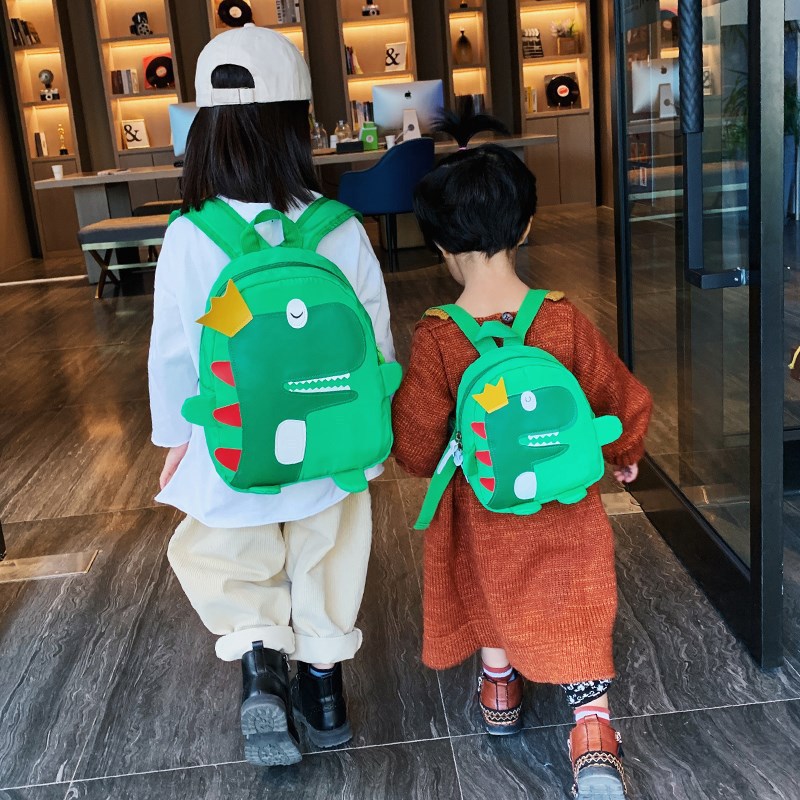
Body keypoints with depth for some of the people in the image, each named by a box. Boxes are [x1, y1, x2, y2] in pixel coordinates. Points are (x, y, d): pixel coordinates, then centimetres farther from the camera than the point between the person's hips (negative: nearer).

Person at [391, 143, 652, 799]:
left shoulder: (435, 337, -21)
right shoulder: (563, 317, -16)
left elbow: (417, 448, -16)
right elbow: (621, 400, -4)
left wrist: (442, 461, 9)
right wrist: (623, 455, 17)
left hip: (483, 508, 0)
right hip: (567, 510, 0)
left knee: (489, 596, 27)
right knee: (576, 614, 16)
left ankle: (500, 693, 49)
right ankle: (594, 734, 9)